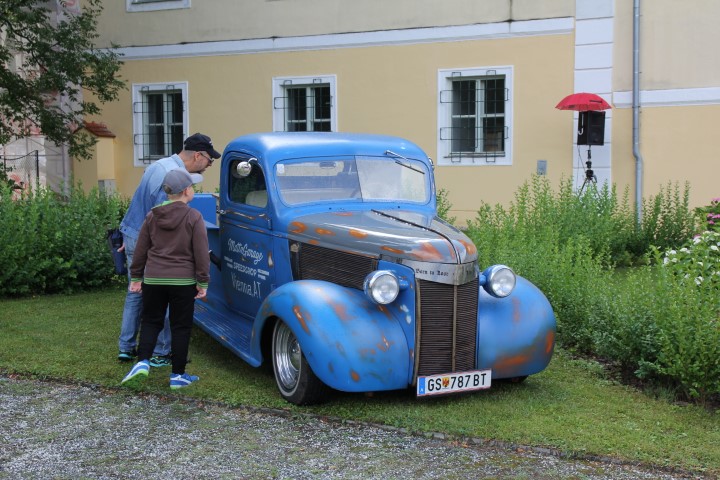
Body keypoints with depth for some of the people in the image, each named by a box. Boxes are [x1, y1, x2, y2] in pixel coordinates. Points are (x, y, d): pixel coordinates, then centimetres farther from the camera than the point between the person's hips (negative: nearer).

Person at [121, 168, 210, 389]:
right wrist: (203, 282, -3)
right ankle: (178, 375, 11)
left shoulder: (152, 216, 3)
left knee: (151, 321, 17)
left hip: (153, 280, 3)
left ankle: (142, 362, -2)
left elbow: (140, 250, 7)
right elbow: (201, 253, -10)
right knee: (180, 327, 7)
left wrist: (136, 277, 16)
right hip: (183, 281, -3)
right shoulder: (193, 217, -8)